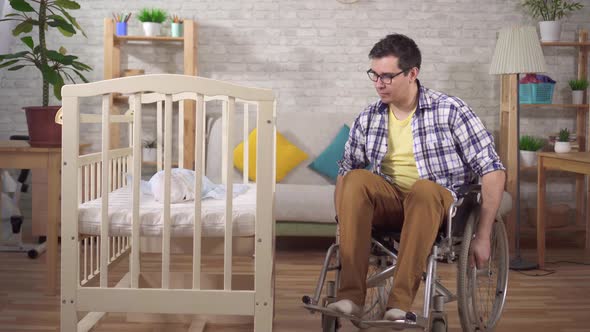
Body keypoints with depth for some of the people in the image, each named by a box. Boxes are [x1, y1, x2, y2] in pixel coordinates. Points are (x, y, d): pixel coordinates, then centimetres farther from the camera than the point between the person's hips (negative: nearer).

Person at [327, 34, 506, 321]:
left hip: (438, 203, -3)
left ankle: (401, 302, -38)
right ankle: (350, 295, -34)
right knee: (355, 180, -29)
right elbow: (345, 172, 15)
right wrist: (343, 223, -1)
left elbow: (493, 171, -6)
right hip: (388, 203, 3)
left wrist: (482, 237, -10)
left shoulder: (451, 111, -5)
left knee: (424, 188, -38)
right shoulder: (367, 119, 6)